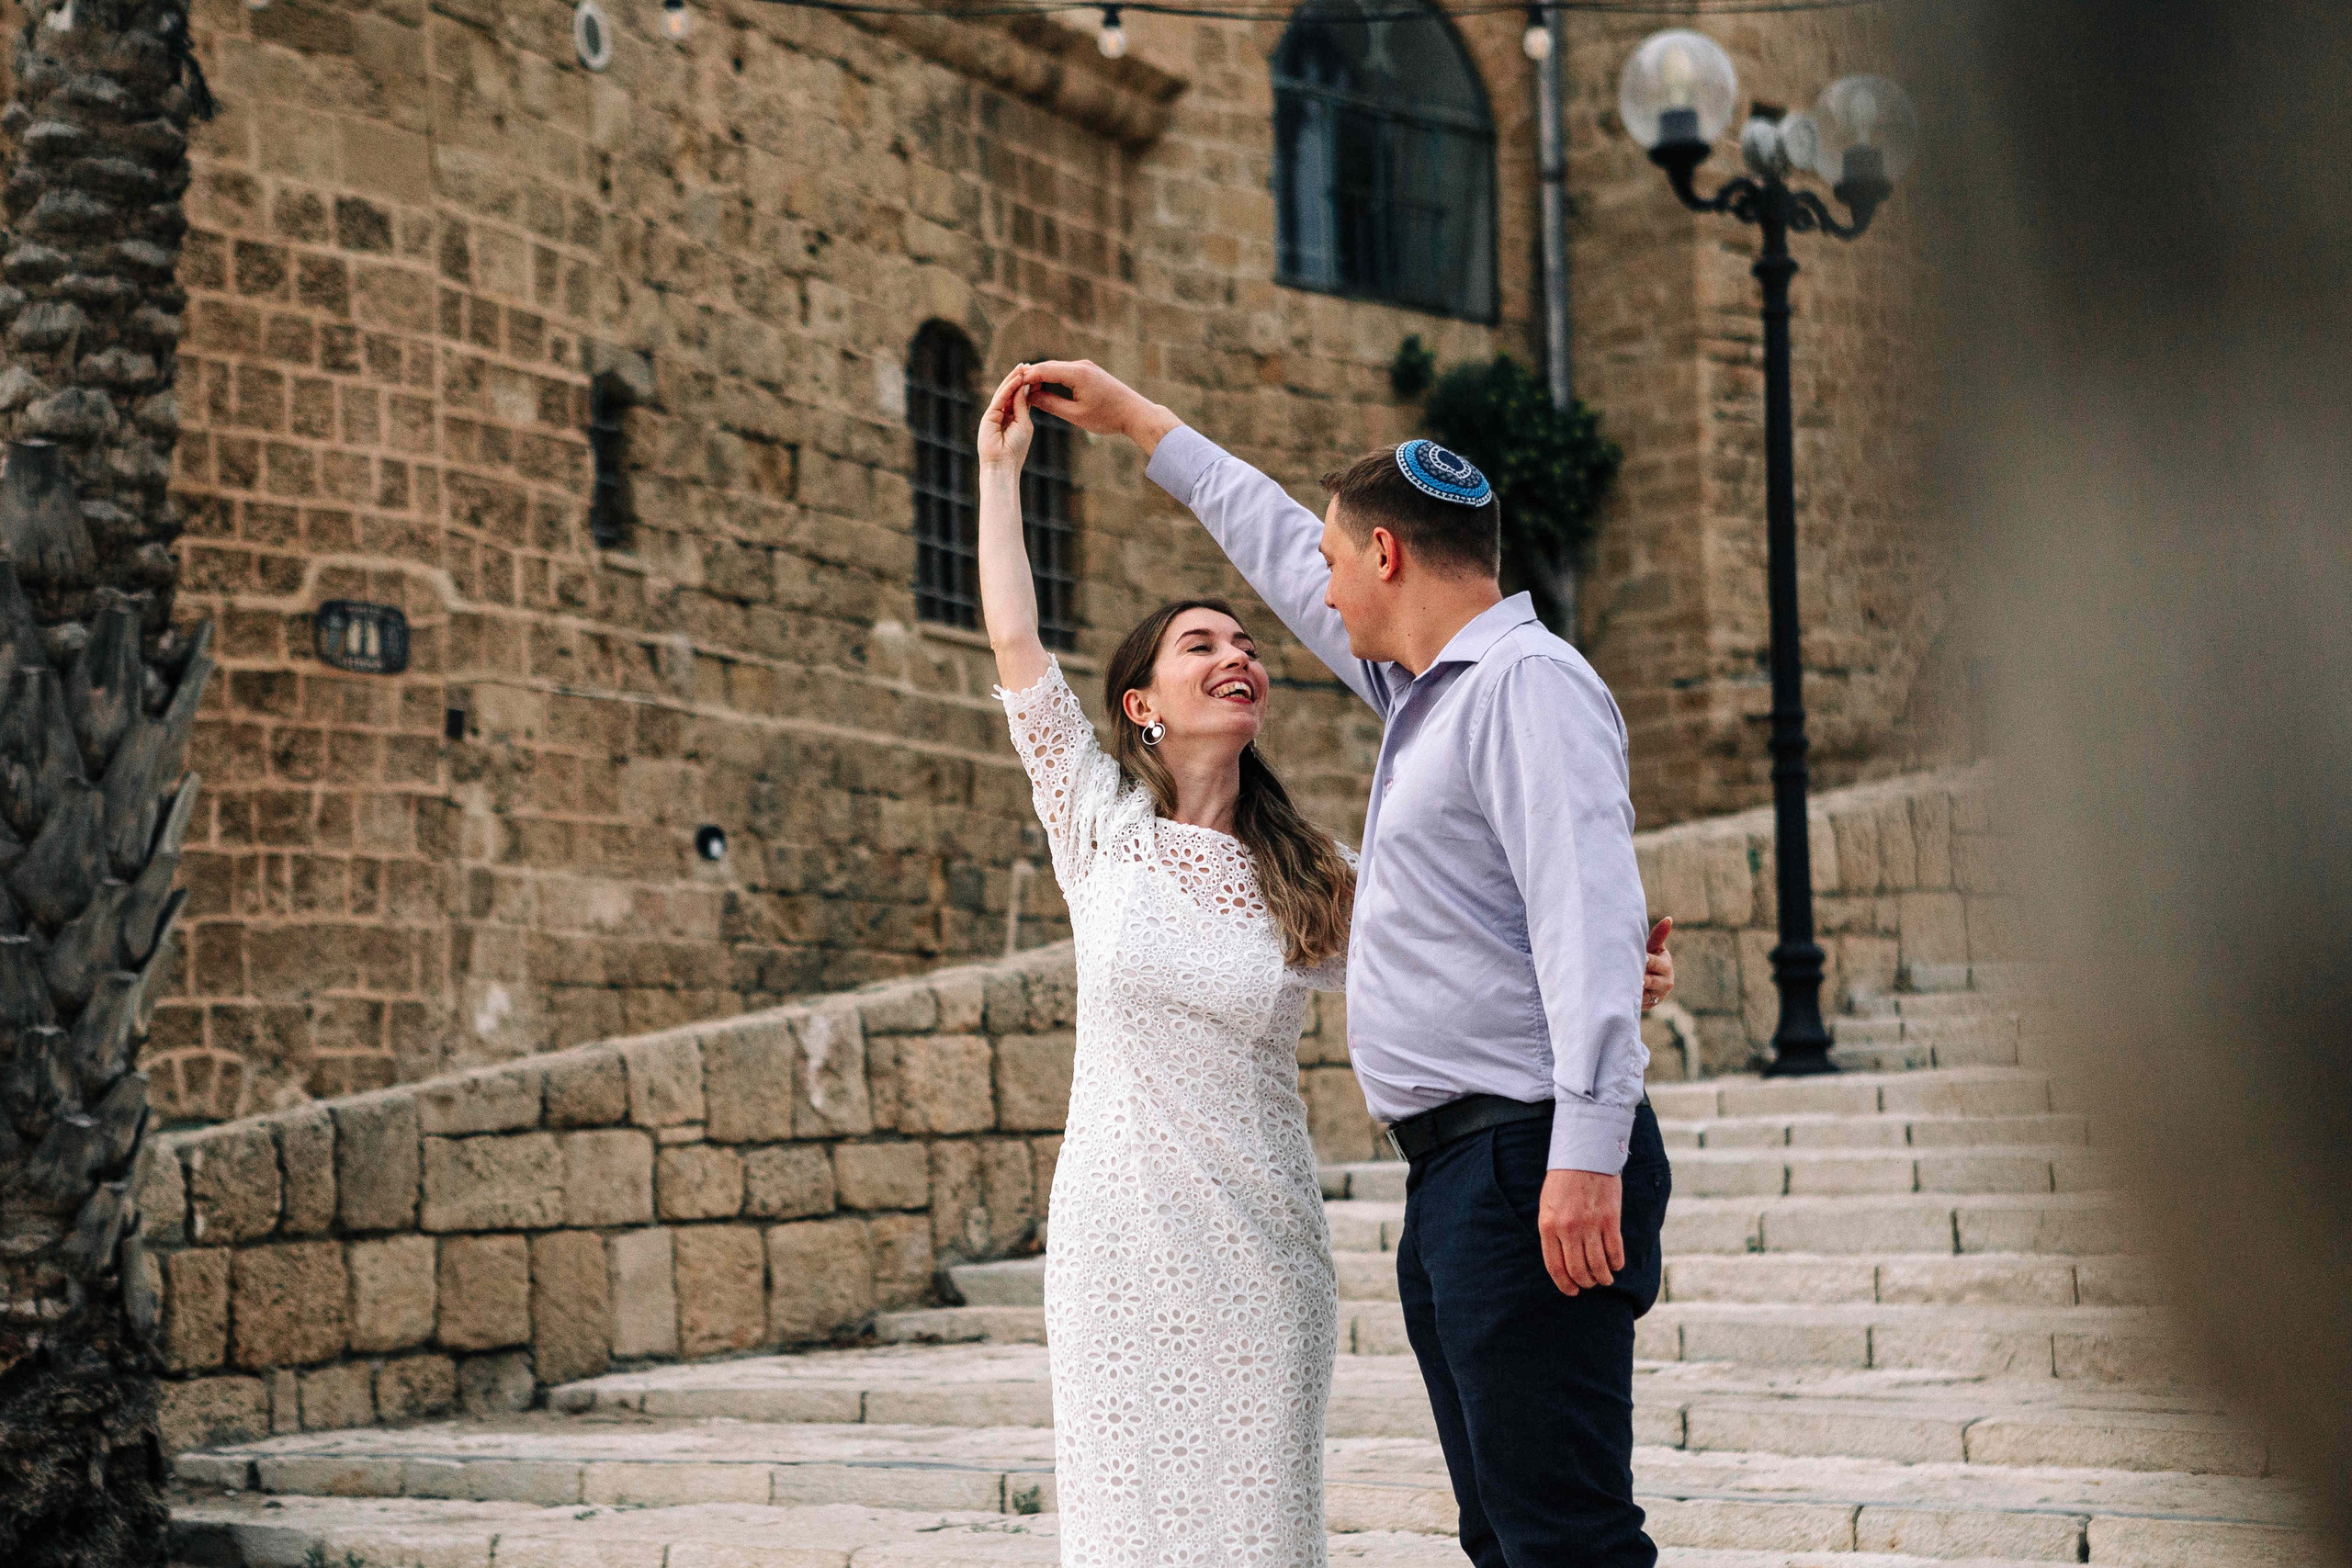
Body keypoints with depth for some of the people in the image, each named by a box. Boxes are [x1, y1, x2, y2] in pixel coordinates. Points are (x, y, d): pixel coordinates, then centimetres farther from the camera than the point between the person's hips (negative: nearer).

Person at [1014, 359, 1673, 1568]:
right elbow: (1286, 557, 36)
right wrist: (1136, 424, 44)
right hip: (1454, 1176, 10)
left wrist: (1587, 1152, -28)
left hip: (1527, 1161, -10)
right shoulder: (1424, 687, 21)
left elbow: (1589, 918, -20)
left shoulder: (1527, 682, -9)